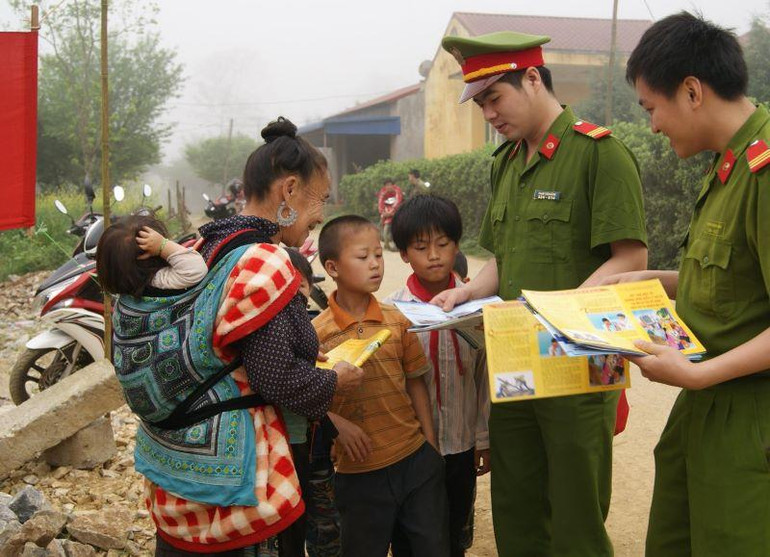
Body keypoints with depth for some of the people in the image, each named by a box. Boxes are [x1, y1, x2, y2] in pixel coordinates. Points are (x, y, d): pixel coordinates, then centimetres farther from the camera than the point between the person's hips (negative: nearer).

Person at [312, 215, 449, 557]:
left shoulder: (397, 321, 1)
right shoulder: (318, 333, -8)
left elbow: (415, 384, 6)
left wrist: (431, 447, 5)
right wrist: (339, 426, -19)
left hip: (415, 458, 3)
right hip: (359, 470, -2)